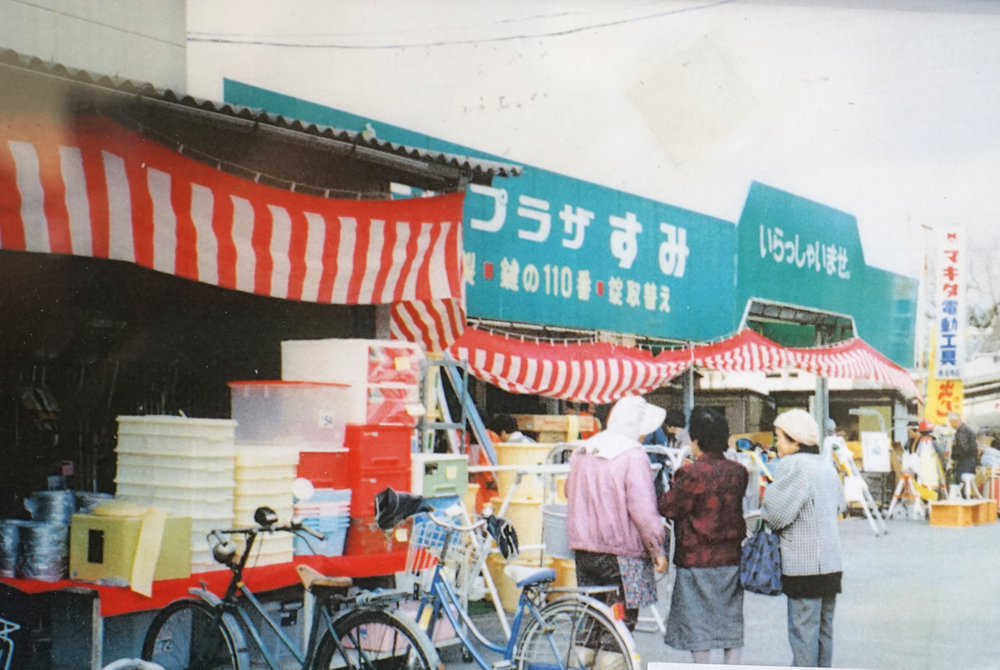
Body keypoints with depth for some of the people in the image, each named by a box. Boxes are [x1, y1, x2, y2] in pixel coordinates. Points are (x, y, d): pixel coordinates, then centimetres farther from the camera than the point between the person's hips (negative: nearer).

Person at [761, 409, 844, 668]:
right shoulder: (826, 467, 13)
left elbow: (775, 514, -19)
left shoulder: (792, 466, -15)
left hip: (803, 564, -9)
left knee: (803, 630, -3)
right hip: (831, 563, 9)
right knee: (824, 629, 14)